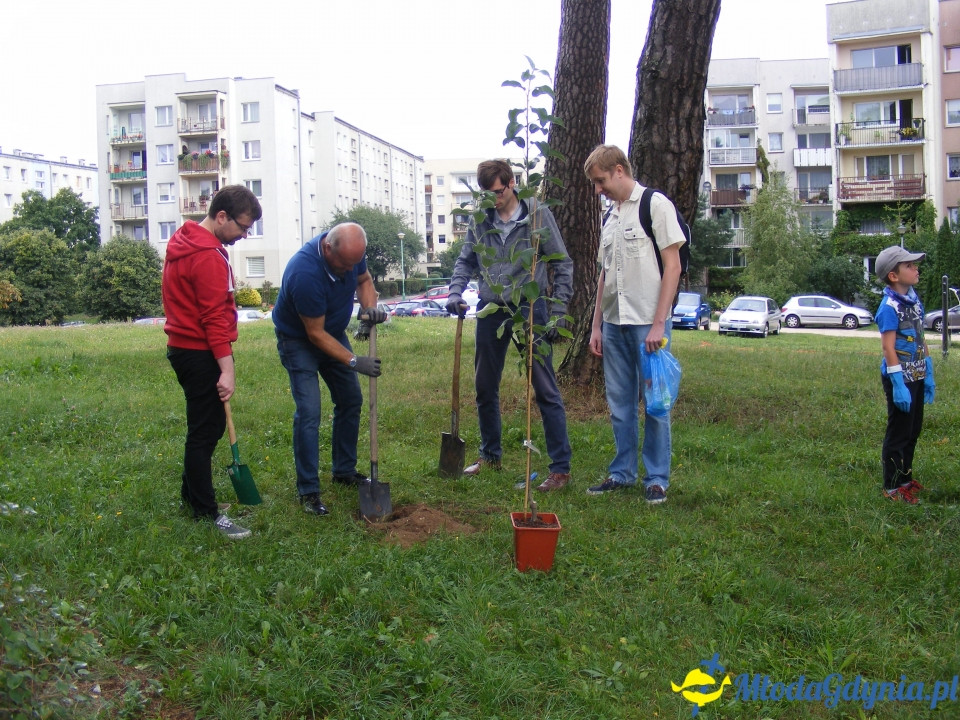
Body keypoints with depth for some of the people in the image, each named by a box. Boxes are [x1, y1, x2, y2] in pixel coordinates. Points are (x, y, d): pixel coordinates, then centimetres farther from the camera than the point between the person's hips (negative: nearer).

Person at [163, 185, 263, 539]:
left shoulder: (183, 241, 14)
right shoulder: (209, 257, -18)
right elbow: (215, 317, -22)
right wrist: (227, 369, -23)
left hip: (183, 348, 10)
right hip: (200, 354, -10)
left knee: (206, 426, 18)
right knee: (206, 432, -5)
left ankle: (192, 495, 30)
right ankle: (207, 515, 1)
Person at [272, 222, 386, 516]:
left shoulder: (351, 251, -18)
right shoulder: (305, 273, -38)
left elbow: (364, 279, 4)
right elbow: (316, 334, -28)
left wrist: (370, 306, -17)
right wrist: (354, 361, -29)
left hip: (334, 333, 7)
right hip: (298, 339, -7)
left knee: (351, 401, 10)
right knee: (308, 412, -15)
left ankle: (345, 471, 26)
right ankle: (308, 491, -6)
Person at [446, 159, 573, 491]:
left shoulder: (538, 215, -4)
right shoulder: (480, 220, 6)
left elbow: (562, 265, -1)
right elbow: (466, 261, 15)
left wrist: (557, 313, -8)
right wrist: (455, 292, -5)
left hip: (530, 307, -4)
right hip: (491, 309, 5)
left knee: (545, 390, -4)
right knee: (485, 388, 13)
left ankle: (561, 467, 2)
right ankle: (490, 455, 31)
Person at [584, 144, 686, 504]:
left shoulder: (656, 204, -4)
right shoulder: (609, 216, 16)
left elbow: (673, 266, -9)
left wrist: (659, 324, -14)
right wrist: (596, 324, 14)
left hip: (648, 322, -7)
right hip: (614, 323, 7)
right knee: (619, 404, 11)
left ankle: (657, 478, 9)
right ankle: (622, 473, 21)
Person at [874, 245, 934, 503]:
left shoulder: (914, 300, 7)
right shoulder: (889, 307, -17)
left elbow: (921, 341, 13)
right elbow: (888, 347, -20)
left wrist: (928, 376, 13)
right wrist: (898, 385, -22)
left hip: (917, 377, 8)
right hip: (901, 378, -8)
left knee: (913, 430, 16)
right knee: (899, 433, 1)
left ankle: (905, 477, 30)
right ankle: (893, 487, 12)